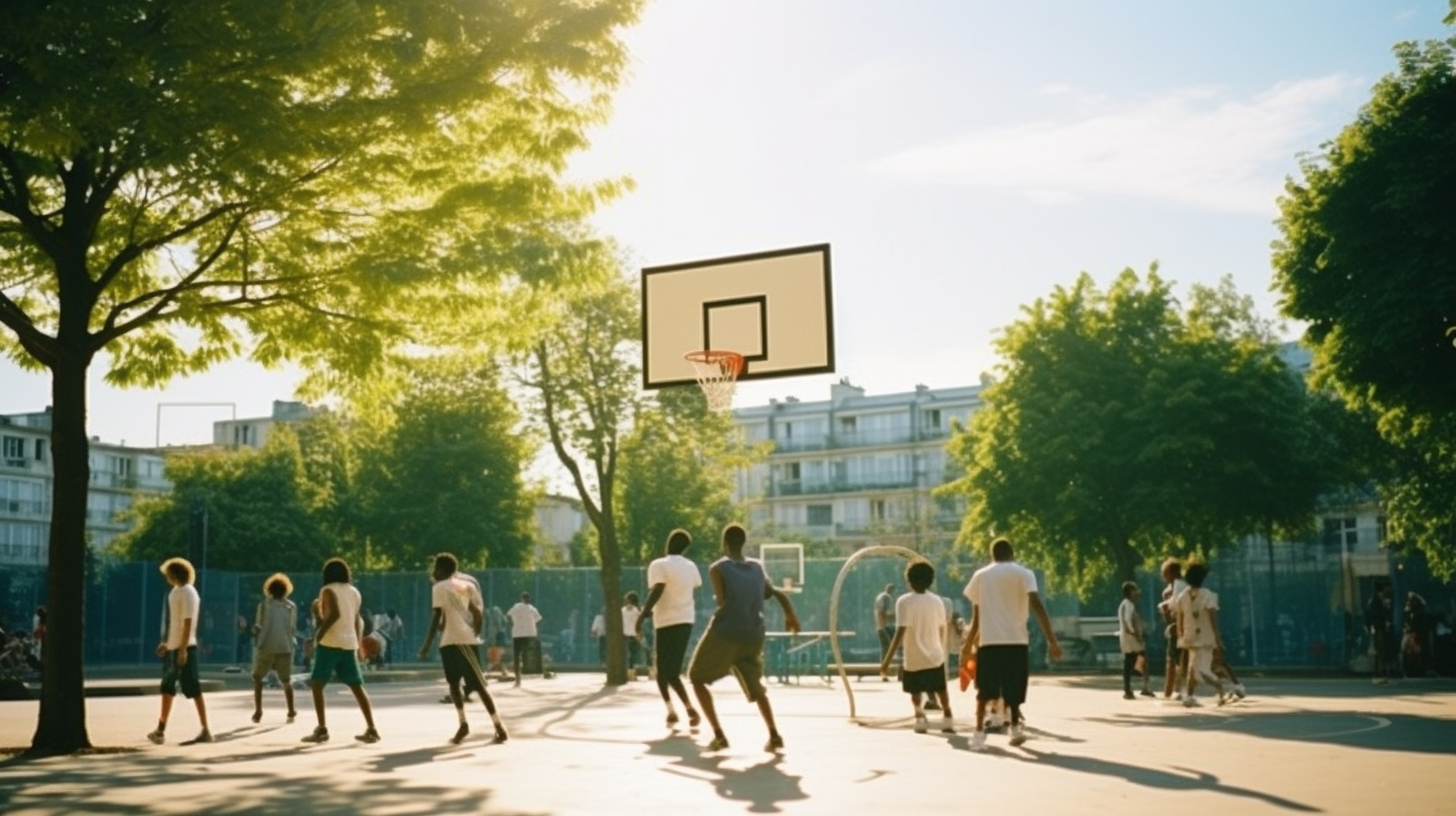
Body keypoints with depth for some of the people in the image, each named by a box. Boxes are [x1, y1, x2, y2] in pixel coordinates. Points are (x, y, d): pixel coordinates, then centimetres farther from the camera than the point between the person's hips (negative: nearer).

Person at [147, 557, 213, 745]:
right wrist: (168, 643, 22)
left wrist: (183, 649, -24)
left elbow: (188, 622, -20)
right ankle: (160, 730, 21)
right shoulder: (176, 591, 14)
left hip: (184, 647, -10)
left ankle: (205, 730, -4)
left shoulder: (187, 593, -15)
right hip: (174, 647, 10)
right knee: (167, 688, 14)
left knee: (192, 689, -7)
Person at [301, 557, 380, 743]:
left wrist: (318, 635, -18)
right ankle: (371, 729, 5)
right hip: (349, 644, 6)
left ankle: (322, 729, -4)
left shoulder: (328, 590, -6)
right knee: (357, 687, 9)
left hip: (330, 643, -6)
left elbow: (334, 614, -23)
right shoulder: (355, 592, 14)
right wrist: (358, 644, 28)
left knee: (317, 684, 3)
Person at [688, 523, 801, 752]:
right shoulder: (757, 568, 13)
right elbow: (777, 593, 16)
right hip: (753, 636, 5)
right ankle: (774, 735, 4)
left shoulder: (717, 568, -2)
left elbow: (721, 602, -8)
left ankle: (719, 735, 1)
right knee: (755, 686, 23)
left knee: (697, 678, 14)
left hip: (724, 634, -5)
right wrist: (791, 615, 30)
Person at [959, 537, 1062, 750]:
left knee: (984, 691, 10)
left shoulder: (980, 576, 10)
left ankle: (979, 733, -2)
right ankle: (1015, 727, 9)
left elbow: (976, 615, 12)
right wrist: (1051, 639, -14)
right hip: (1016, 640, -1)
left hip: (988, 641, 1)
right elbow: (1036, 605, -11)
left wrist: (968, 644, 23)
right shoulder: (1023, 573, 3)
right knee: (1012, 688, 17)